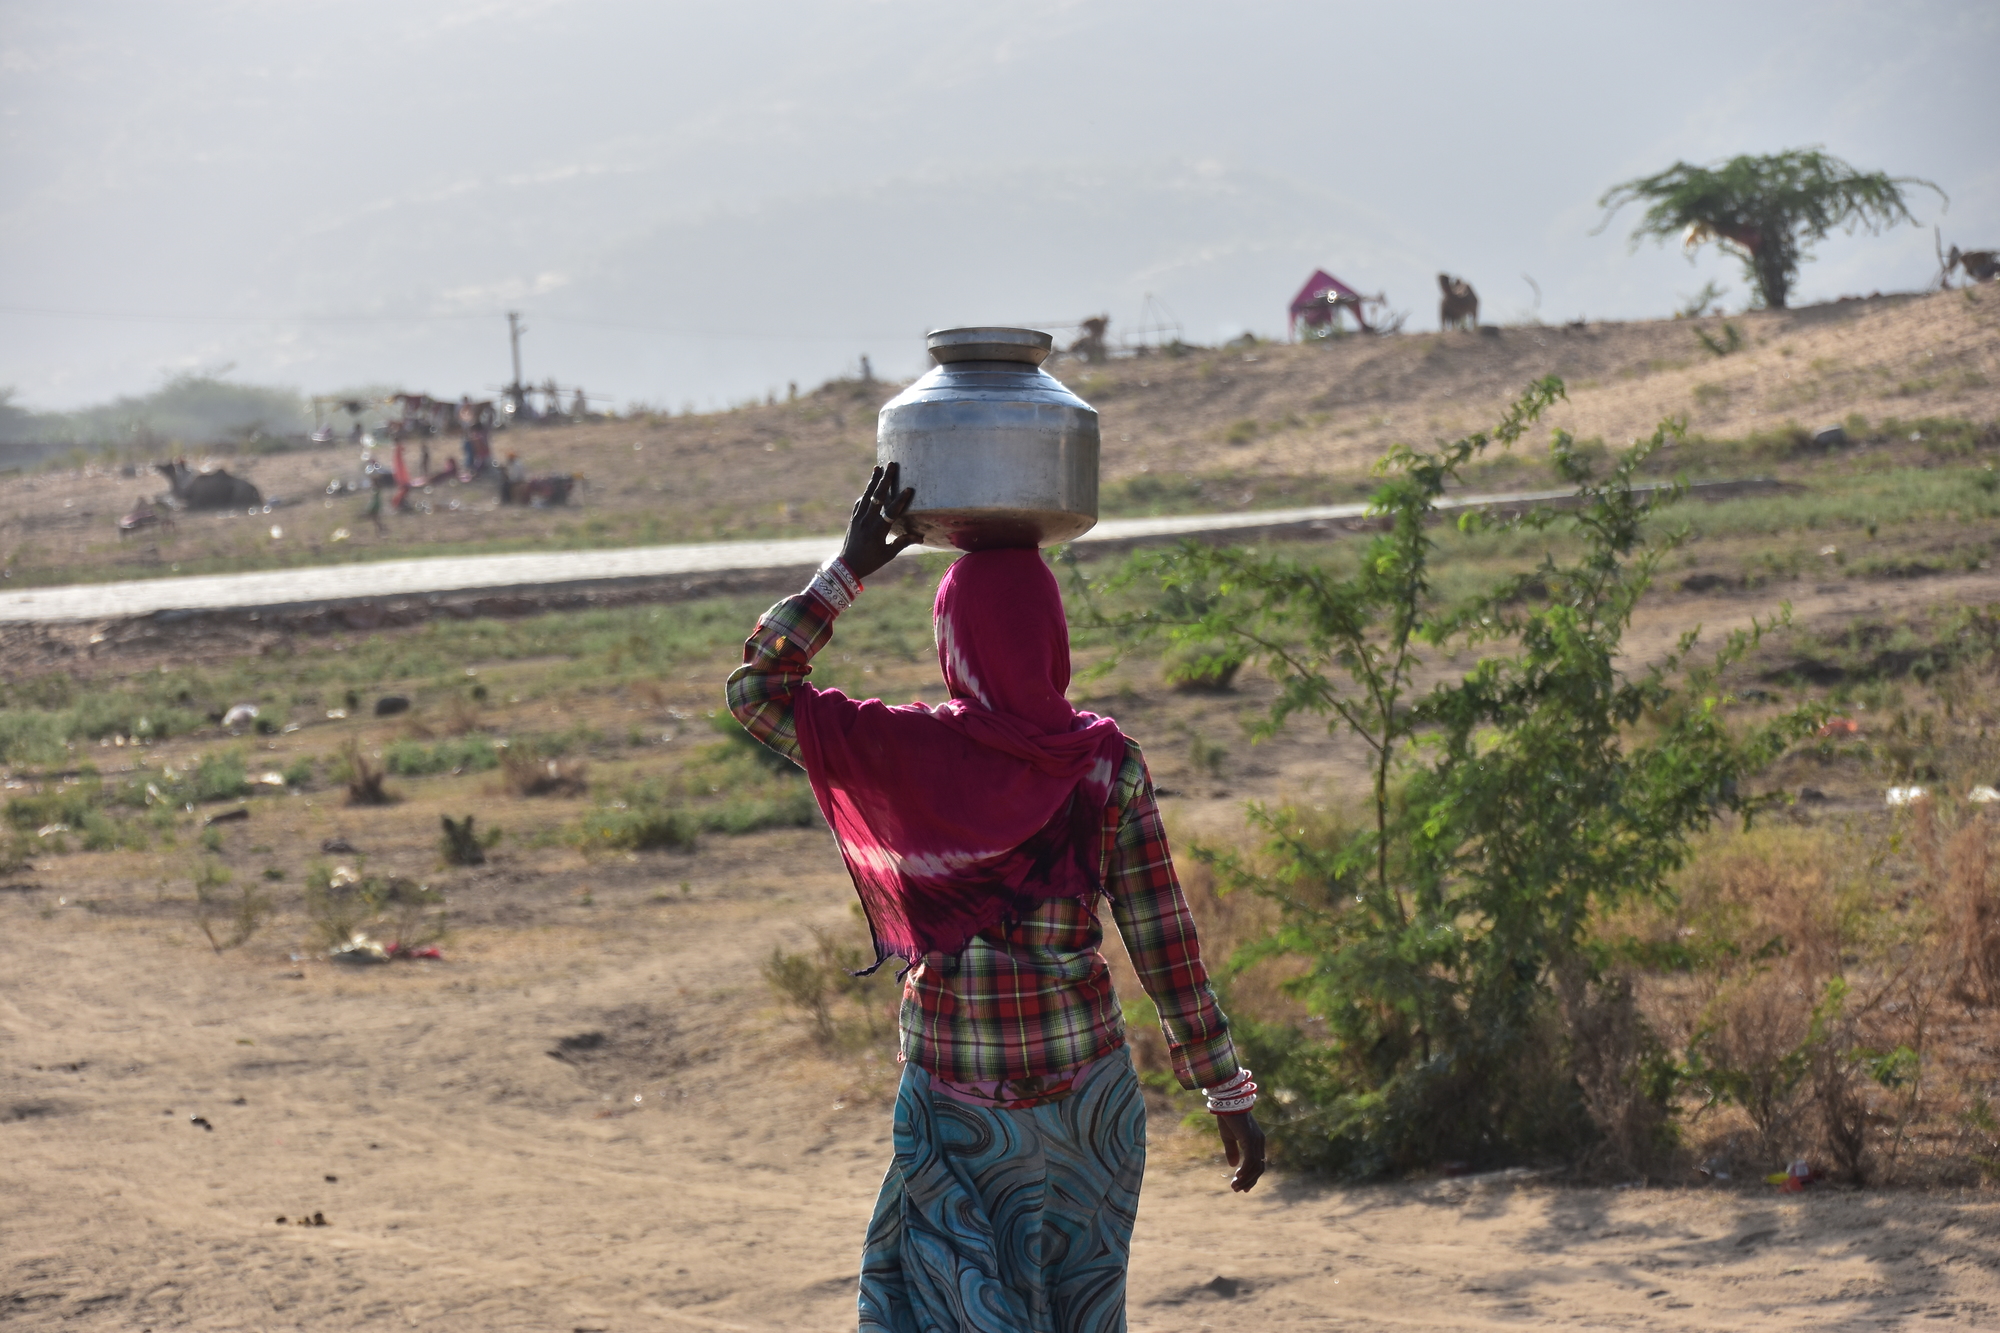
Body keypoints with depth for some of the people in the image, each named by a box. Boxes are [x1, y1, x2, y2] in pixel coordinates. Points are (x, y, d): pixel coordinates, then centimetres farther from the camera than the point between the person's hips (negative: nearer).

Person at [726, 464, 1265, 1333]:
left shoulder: (912, 751, -12)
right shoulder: (1108, 764, -7)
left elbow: (755, 688, -1)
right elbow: (1164, 944, -5)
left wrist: (849, 568, 0)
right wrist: (1230, 1092, 3)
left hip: (957, 1091, -2)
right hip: (1087, 1084, 2)